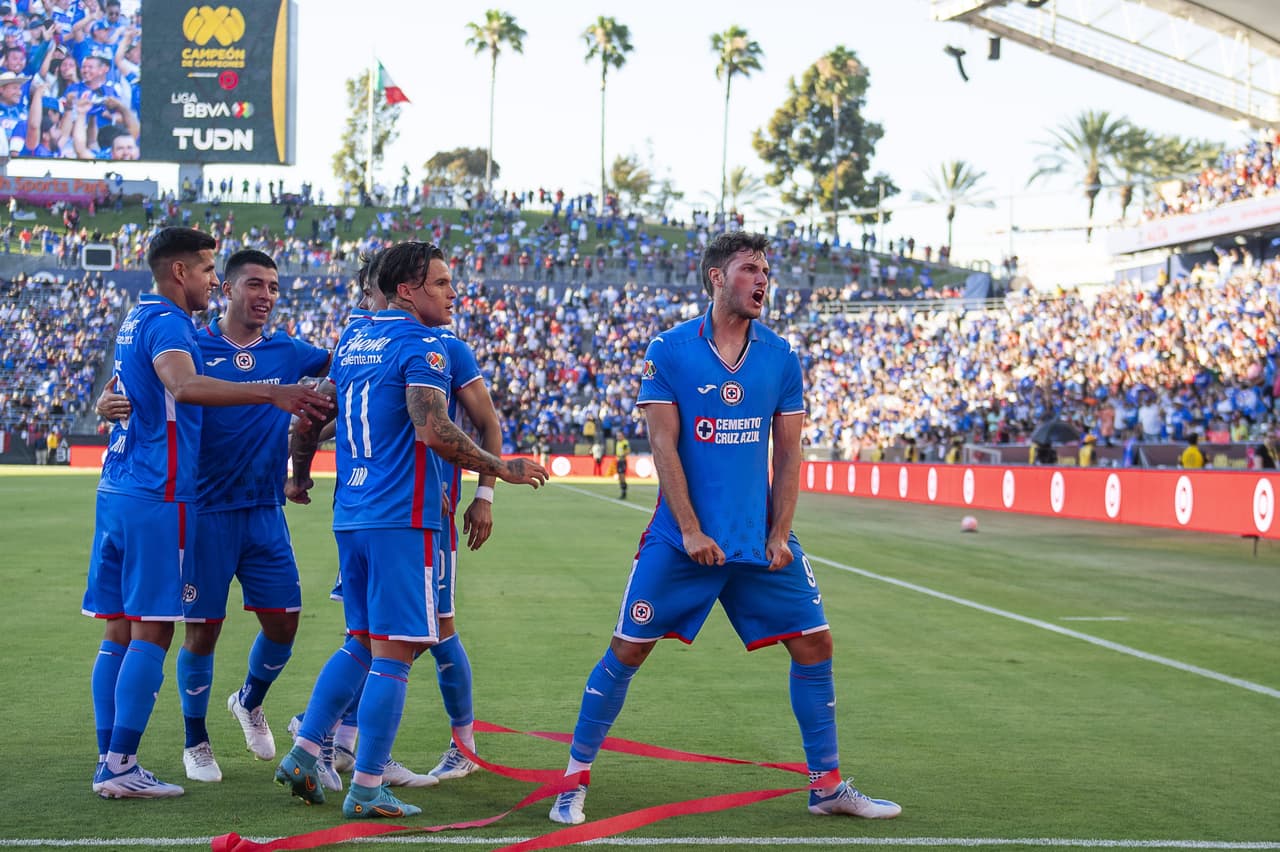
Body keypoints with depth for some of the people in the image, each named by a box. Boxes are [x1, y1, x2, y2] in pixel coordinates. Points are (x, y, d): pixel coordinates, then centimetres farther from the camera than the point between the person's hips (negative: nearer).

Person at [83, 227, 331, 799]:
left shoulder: (136, 320, 19)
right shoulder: (165, 322, -12)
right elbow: (184, 386, -32)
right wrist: (272, 394, -39)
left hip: (115, 492, 10)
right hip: (156, 496, -10)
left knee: (119, 633, 9)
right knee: (151, 633, -6)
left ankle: (108, 762, 11)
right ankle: (120, 766, -7)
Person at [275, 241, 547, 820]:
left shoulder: (350, 338, 15)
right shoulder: (421, 345, -11)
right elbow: (432, 431, -21)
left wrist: (299, 474, 39)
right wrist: (500, 469, -11)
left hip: (350, 514, 8)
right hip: (401, 518, -8)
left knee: (360, 645, 19)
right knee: (393, 654, -3)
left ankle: (302, 755, 15)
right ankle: (366, 789, -2)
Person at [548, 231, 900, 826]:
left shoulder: (781, 356, 5)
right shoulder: (668, 351, -5)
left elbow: (788, 452, 6)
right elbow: (664, 446, -7)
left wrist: (779, 535, -3)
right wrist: (690, 531, -13)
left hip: (761, 541, 3)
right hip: (681, 540, -3)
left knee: (813, 645, 2)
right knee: (627, 650, -3)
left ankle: (826, 786, 15)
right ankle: (574, 781, 11)